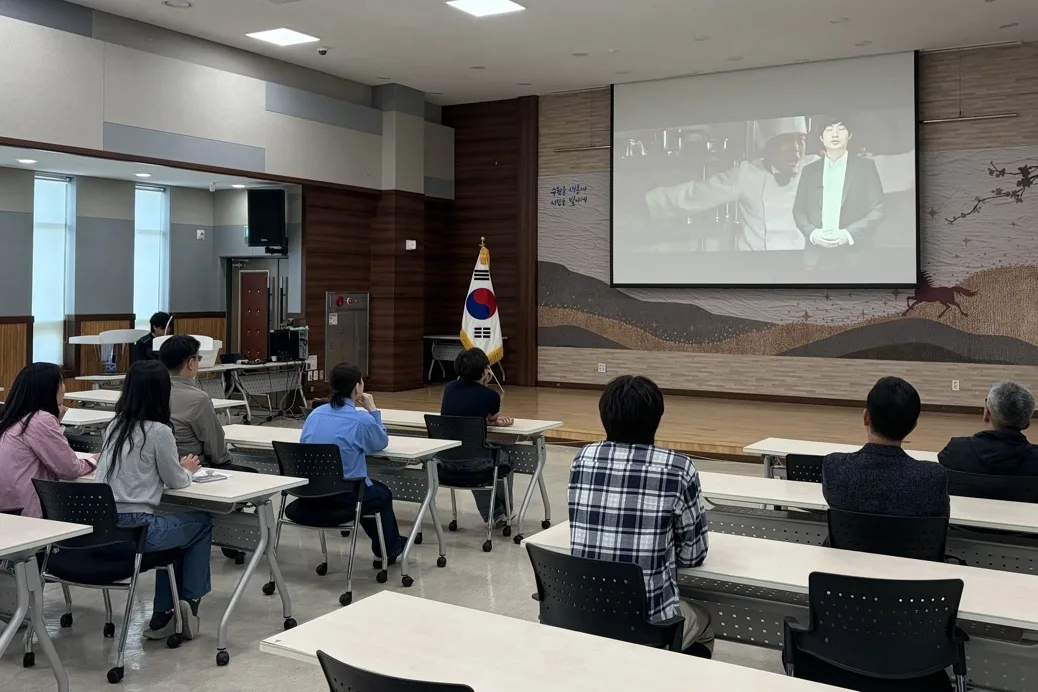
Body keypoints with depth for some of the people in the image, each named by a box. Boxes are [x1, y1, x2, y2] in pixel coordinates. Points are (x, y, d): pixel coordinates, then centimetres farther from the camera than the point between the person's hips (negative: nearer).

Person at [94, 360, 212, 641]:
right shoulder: (158, 431, -11)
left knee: (174, 527, 30)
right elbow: (176, 481, 0)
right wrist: (187, 469, 21)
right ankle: (188, 602, 22)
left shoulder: (115, 426, 10)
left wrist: (178, 468, 22)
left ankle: (164, 615, 27)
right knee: (202, 523, 18)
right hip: (134, 527, -7)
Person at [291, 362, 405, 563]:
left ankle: (389, 543, 49)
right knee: (382, 494, 27)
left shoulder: (315, 414, 4)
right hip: (343, 497, -6)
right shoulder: (361, 419, -14)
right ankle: (389, 548, 44)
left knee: (371, 487, 33)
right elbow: (381, 443, 6)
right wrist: (372, 410, 12)